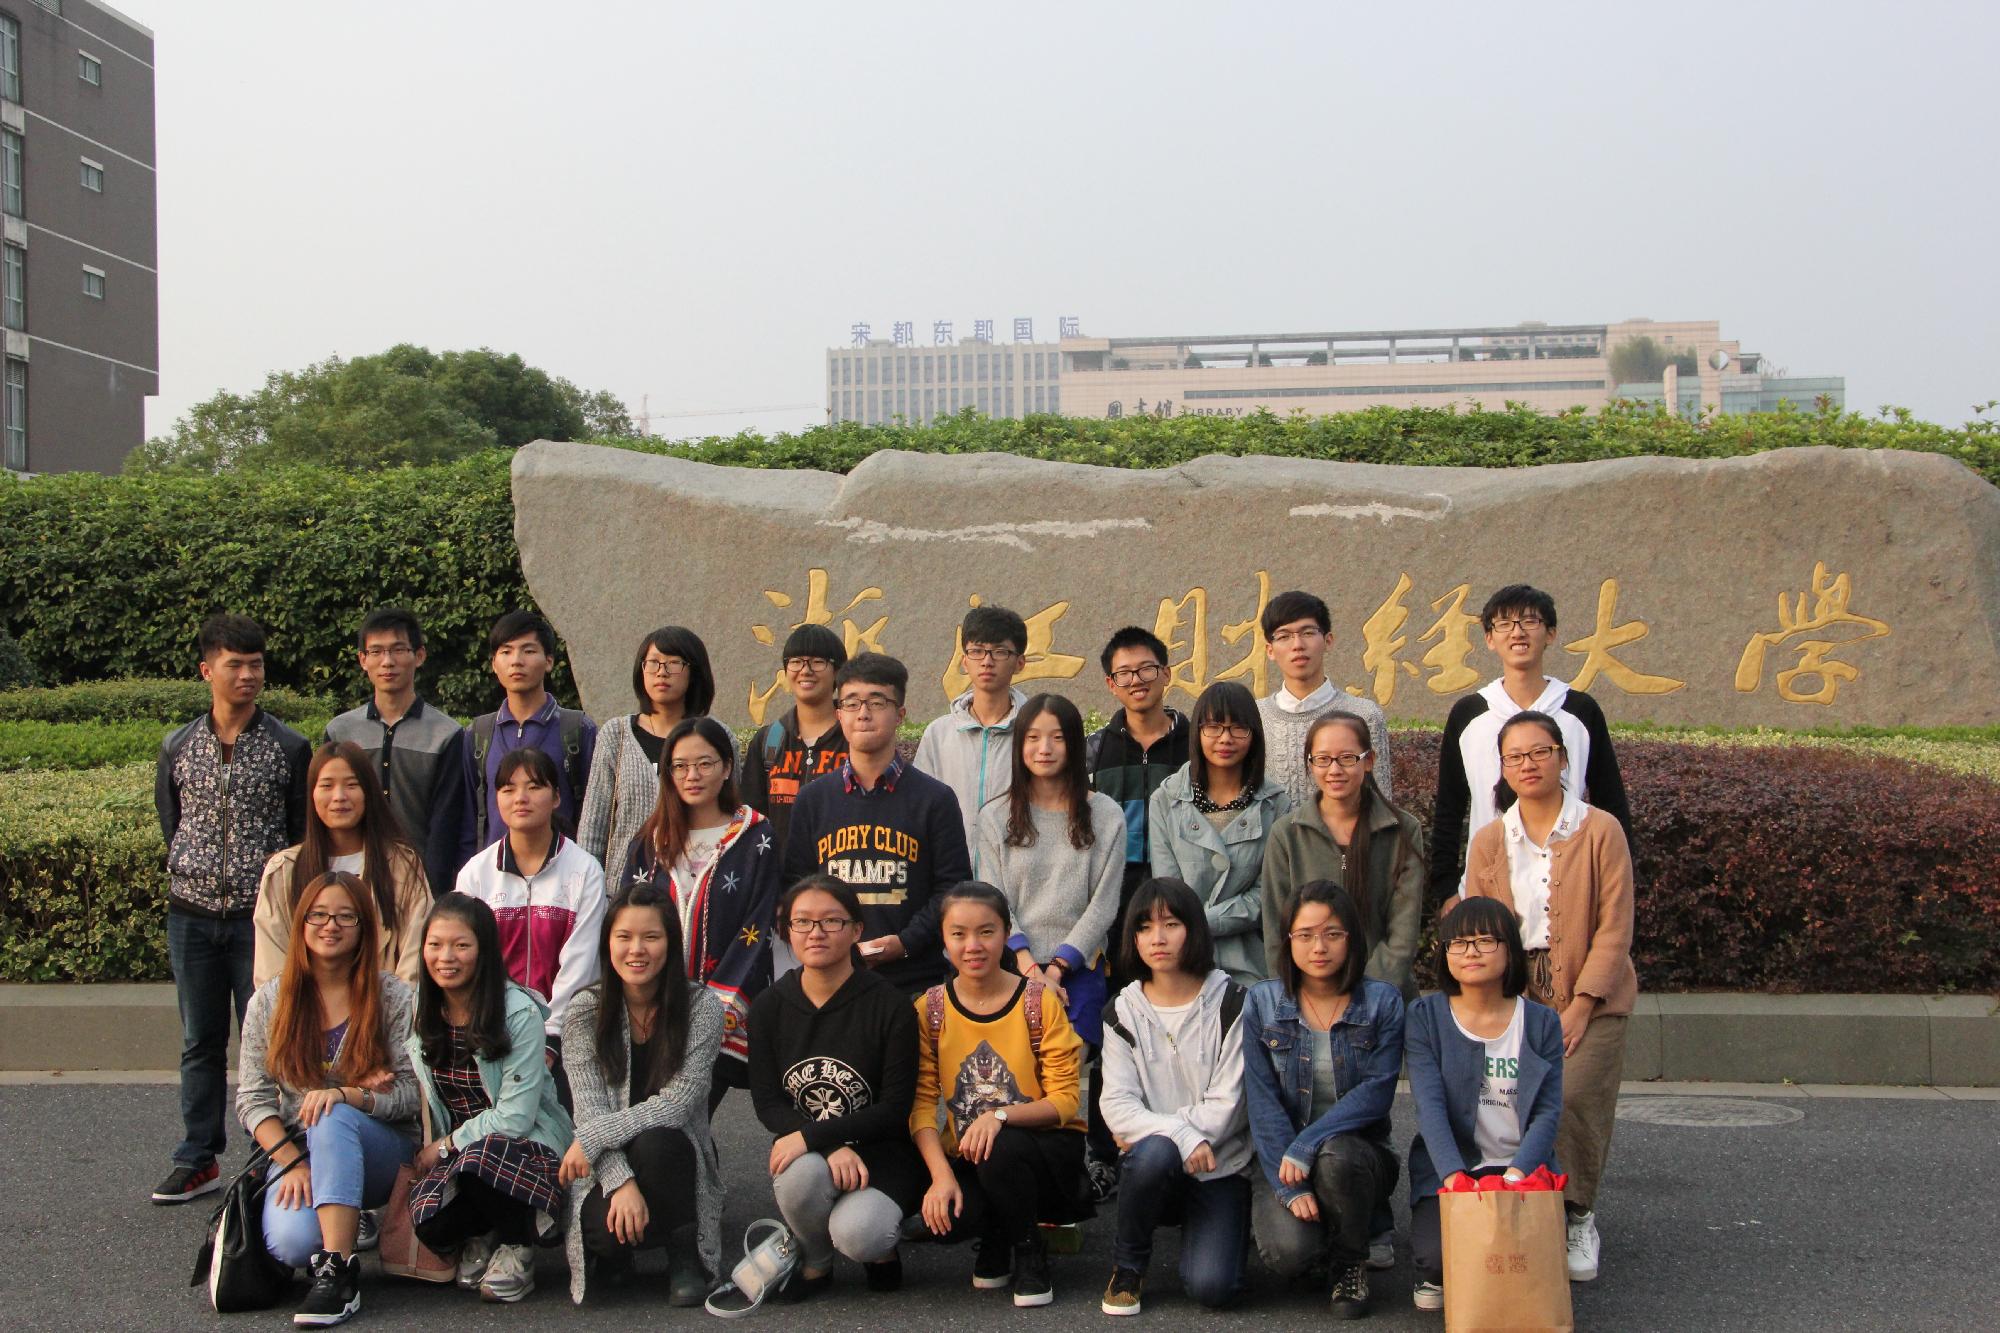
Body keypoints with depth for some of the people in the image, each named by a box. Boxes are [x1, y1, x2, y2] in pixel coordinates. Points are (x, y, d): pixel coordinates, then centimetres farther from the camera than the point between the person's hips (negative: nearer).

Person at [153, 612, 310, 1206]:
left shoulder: (289, 747, -1)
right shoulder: (178, 747, 6)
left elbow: (302, 833, 4)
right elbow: (170, 821, 17)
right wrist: (192, 872, 11)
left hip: (261, 915, -2)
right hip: (192, 916, 3)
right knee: (200, 1042, 10)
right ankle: (198, 1161, 18)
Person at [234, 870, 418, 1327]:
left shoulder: (393, 996, -2)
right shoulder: (271, 1000, 4)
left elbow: (411, 1093, -7)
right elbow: (252, 1098, 1)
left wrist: (345, 1094, -25)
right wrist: (291, 1163, -14)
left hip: (383, 1150, -1)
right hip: (295, 1149, 1)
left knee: (333, 1119, -37)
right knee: (291, 1243, -30)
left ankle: (338, 1273, -35)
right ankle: (345, 1228, 6)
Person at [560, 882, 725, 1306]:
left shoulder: (701, 1008, -7)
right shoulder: (585, 1013, -3)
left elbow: (677, 1103, -16)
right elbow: (589, 1112, -11)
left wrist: (592, 1138, -21)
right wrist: (622, 1182, -27)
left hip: (678, 1157, 0)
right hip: (607, 1164, 0)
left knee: (653, 1143, -35)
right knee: (604, 1228, -33)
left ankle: (685, 1258, -10)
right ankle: (614, 1251, 7)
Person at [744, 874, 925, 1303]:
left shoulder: (890, 1006, -9)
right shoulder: (769, 1007, 1)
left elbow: (896, 1111, -11)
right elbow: (767, 1102, -3)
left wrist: (812, 1135, -21)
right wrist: (834, 1148, -21)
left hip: (882, 1154, -3)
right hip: (804, 1152, 3)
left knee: (856, 1234, -32)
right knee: (803, 1172, -34)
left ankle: (880, 1245, 8)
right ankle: (814, 1263, -1)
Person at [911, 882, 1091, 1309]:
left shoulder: (1039, 1002, -9)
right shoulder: (929, 1010, -2)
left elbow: (1066, 1100, -11)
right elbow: (922, 1102, -7)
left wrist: (999, 1116, -29)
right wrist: (941, 1174, -23)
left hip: (1050, 1149, -2)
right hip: (967, 1157, 2)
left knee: (999, 1151, -36)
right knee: (946, 1220, -30)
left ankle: (1030, 1255, -5)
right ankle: (996, 1242, 10)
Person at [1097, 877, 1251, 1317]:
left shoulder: (1230, 1002, -3)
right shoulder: (1124, 1012, 3)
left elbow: (1226, 1104, -8)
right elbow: (1118, 1106, -7)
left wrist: (1155, 1129, -12)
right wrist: (1180, 1137, -23)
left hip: (1221, 1167, -1)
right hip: (1153, 1165, 2)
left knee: (1210, 1286, -24)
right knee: (1155, 1151, -36)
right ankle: (1127, 1266, -10)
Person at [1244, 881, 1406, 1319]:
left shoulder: (1383, 1002, -3)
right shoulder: (1262, 1002, -2)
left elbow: (1377, 1092, -13)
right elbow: (1262, 1102, -7)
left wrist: (1307, 1144, -24)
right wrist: (1290, 1186, -18)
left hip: (1359, 1148, 0)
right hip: (1282, 1156, 1)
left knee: (1336, 1156, -37)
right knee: (1287, 1252, -27)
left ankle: (1351, 1263, -7)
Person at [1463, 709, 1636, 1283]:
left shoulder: (1600, 831, -2)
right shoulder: (1488, 842, 8)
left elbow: (1614, 929, -5)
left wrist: (1578, 1011, -12)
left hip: (1590, 997, -2)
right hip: (1514, 996, 2)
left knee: (1571, 1095, -22)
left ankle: (1579, 1218, 0)